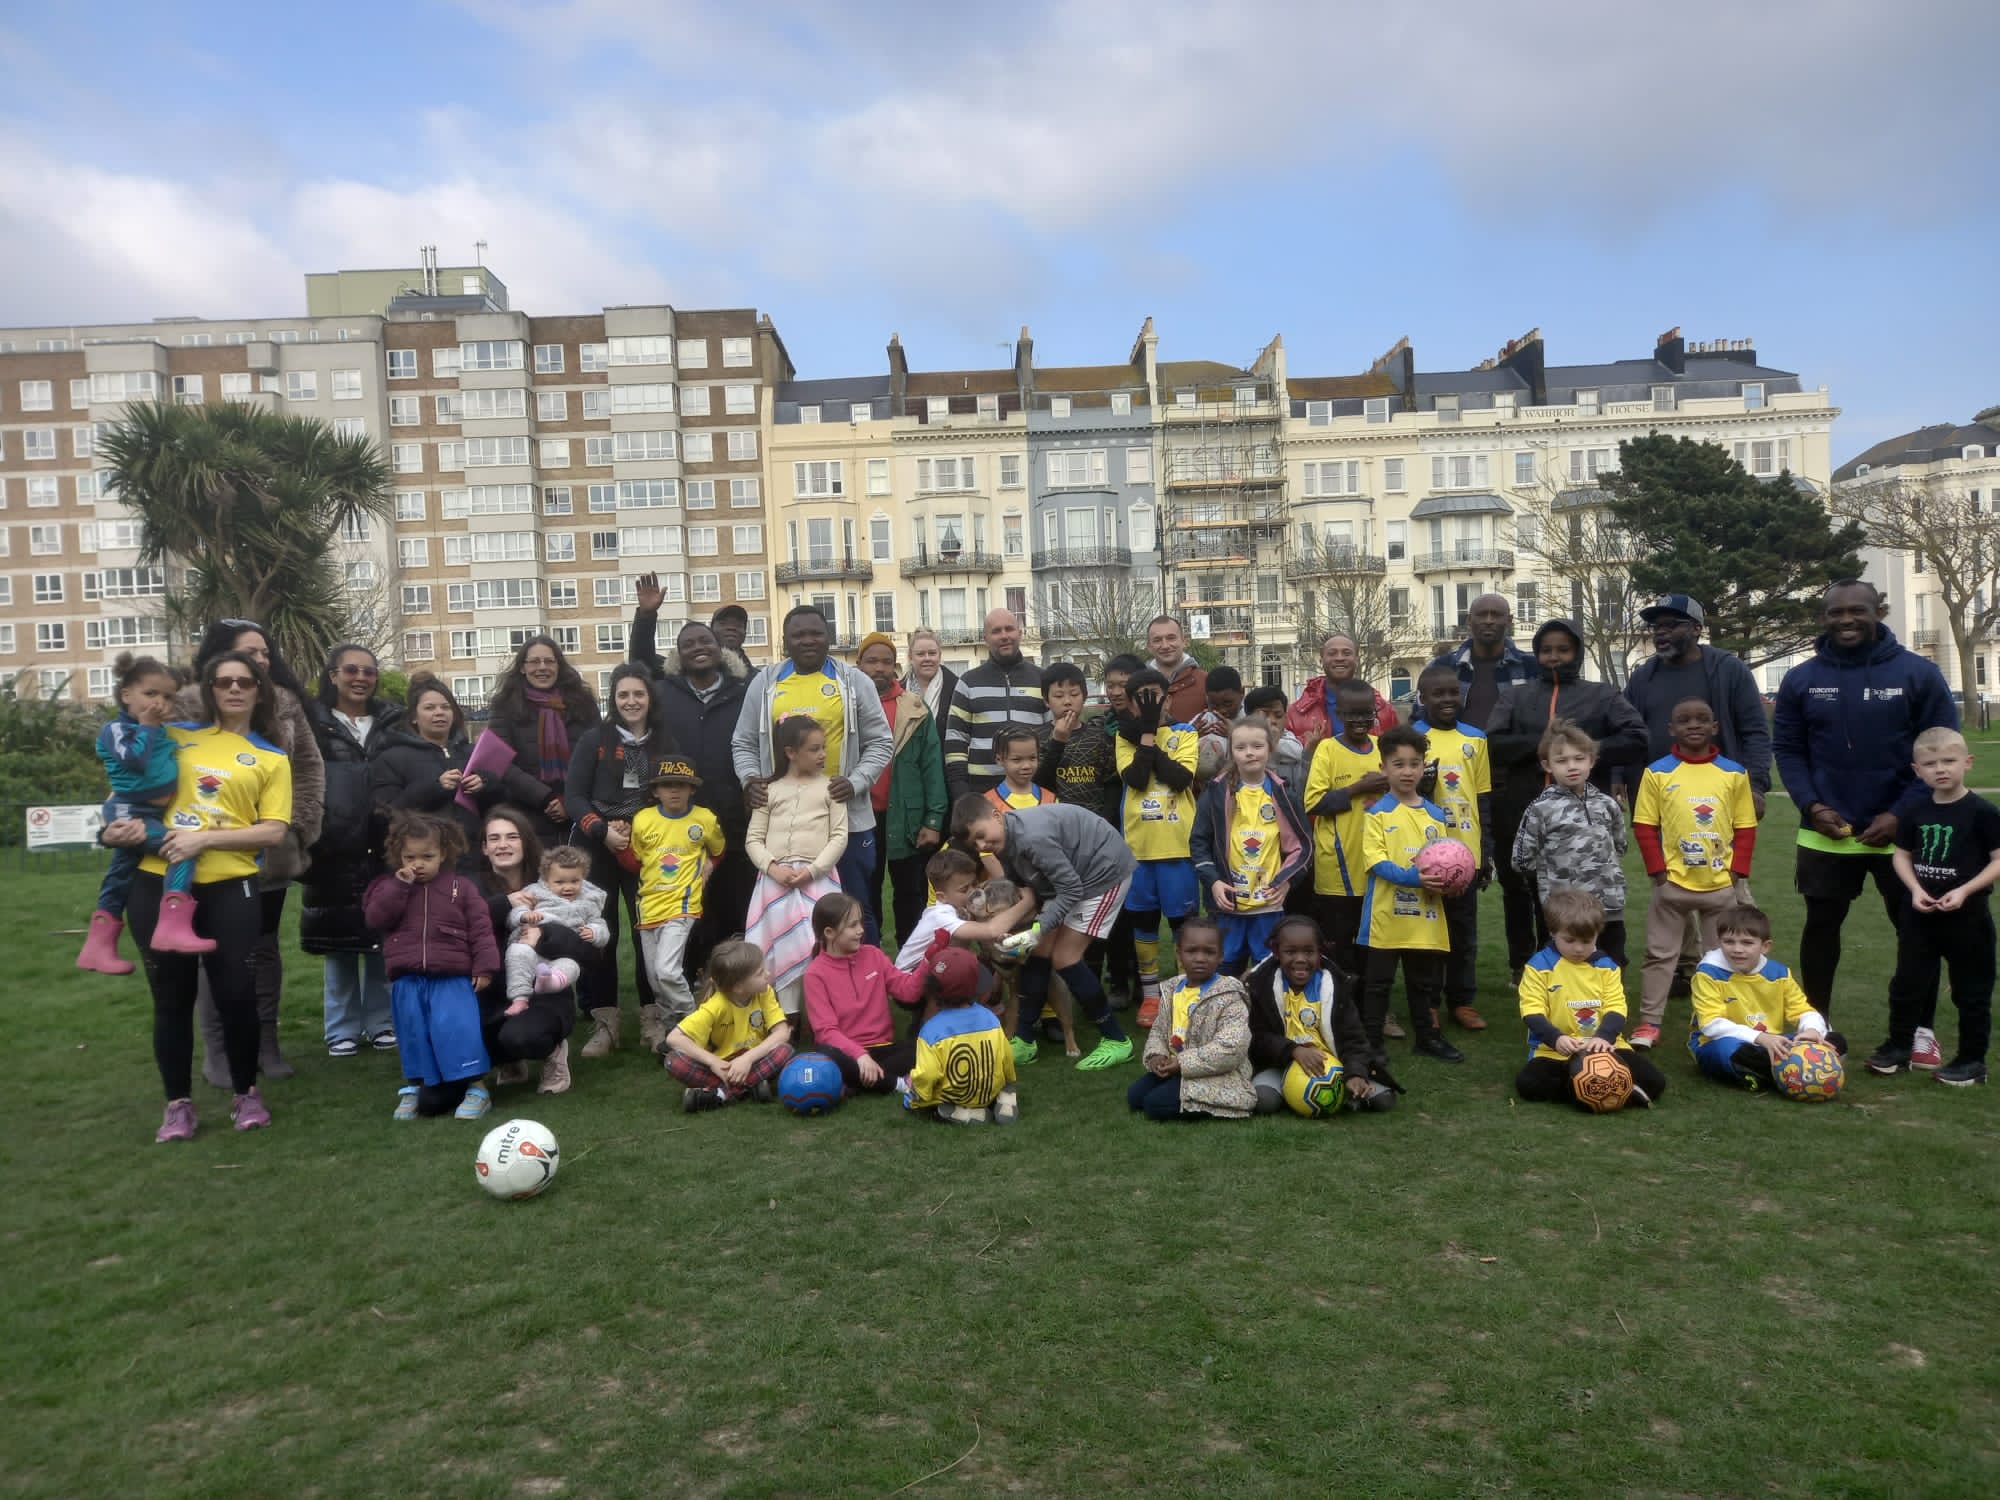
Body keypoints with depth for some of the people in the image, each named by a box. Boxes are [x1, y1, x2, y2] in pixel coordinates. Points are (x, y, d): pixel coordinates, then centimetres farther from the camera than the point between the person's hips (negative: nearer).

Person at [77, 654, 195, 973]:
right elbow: (134, 760, -26)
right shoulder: (116, 729, -10)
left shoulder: (161, 731, 14)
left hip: (148, 813, 10)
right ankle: (173, 927, -36)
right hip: (129, 813, -10)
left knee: (121, 876, 18)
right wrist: (147, 727, -17)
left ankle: (98, 946, 31)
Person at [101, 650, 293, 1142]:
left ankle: (245, 1094, 21)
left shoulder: (272, 759, 6)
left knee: (236, 993, 0)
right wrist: (121, 824, -1)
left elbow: (274, 832, -3)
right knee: (171, 997, 9)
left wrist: (205, 838, -14)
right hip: (157, 883, 2)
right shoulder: (175, 737, 11)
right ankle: (178, 1104, 22)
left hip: (230, 887, -1)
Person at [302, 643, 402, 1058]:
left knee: (382, 940, 7)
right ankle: (342, 1029, 17)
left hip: (382, 848, 2)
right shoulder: (312, 722, 3)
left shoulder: (394, 722, 10)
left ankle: (382, 1022, 19)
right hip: (332, 848, -2)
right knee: (337, 942, 6)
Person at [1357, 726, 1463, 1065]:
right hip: (1386, 914, -4)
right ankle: (1371, 1040, 14)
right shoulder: (1377, 813, -6)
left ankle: (1428, 1036, 29)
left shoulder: (1436, 814, 9)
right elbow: (1375, 860, -14)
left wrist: (1441, 879, -11)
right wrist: (1413, 877, -26)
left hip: (1425, 915, 4)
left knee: (1426, 980, 15)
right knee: (1377, 980, 4)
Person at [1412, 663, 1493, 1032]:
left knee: (1465, 931, 10)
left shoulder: (1475, 739, 8)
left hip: (1466, 852, 3)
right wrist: (1421, 785, -20)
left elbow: (1484, 799, 10)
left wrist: (1486, 851, 9)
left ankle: (1462, 1000, 21)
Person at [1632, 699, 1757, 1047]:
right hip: (1672, 884, -2)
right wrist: (1658, 870, -8)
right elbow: (1644, 826, -2)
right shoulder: (1658, 772, -4)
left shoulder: (1734, 773, 1)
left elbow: (1746, 827, 4)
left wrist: (1737, 871, -4)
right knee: (1660, 953, 5)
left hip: (1721, 884, 2)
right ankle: (1649, 1021, 11)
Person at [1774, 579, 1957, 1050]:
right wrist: (1811, 805, -11)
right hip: (1825, 832, 1)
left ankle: (1919, 1028, 25)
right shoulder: (1801, 680, 1)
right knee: (1821, 925, 11)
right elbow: (1787, 749, 4)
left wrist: (1902, 815, -13)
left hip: (1902, 831, -1)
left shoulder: (1919, 673, -5)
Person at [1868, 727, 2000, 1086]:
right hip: (1920, 914, 4)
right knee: (1907, 984, 11)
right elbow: (1902, 854, 9)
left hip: (1967, 917, -4)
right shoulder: (1915, 813, 1)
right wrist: (1915, 888, -7)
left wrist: (1964, 891, -20)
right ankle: (1898, 1047, 24)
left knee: (1971, 991, 8)